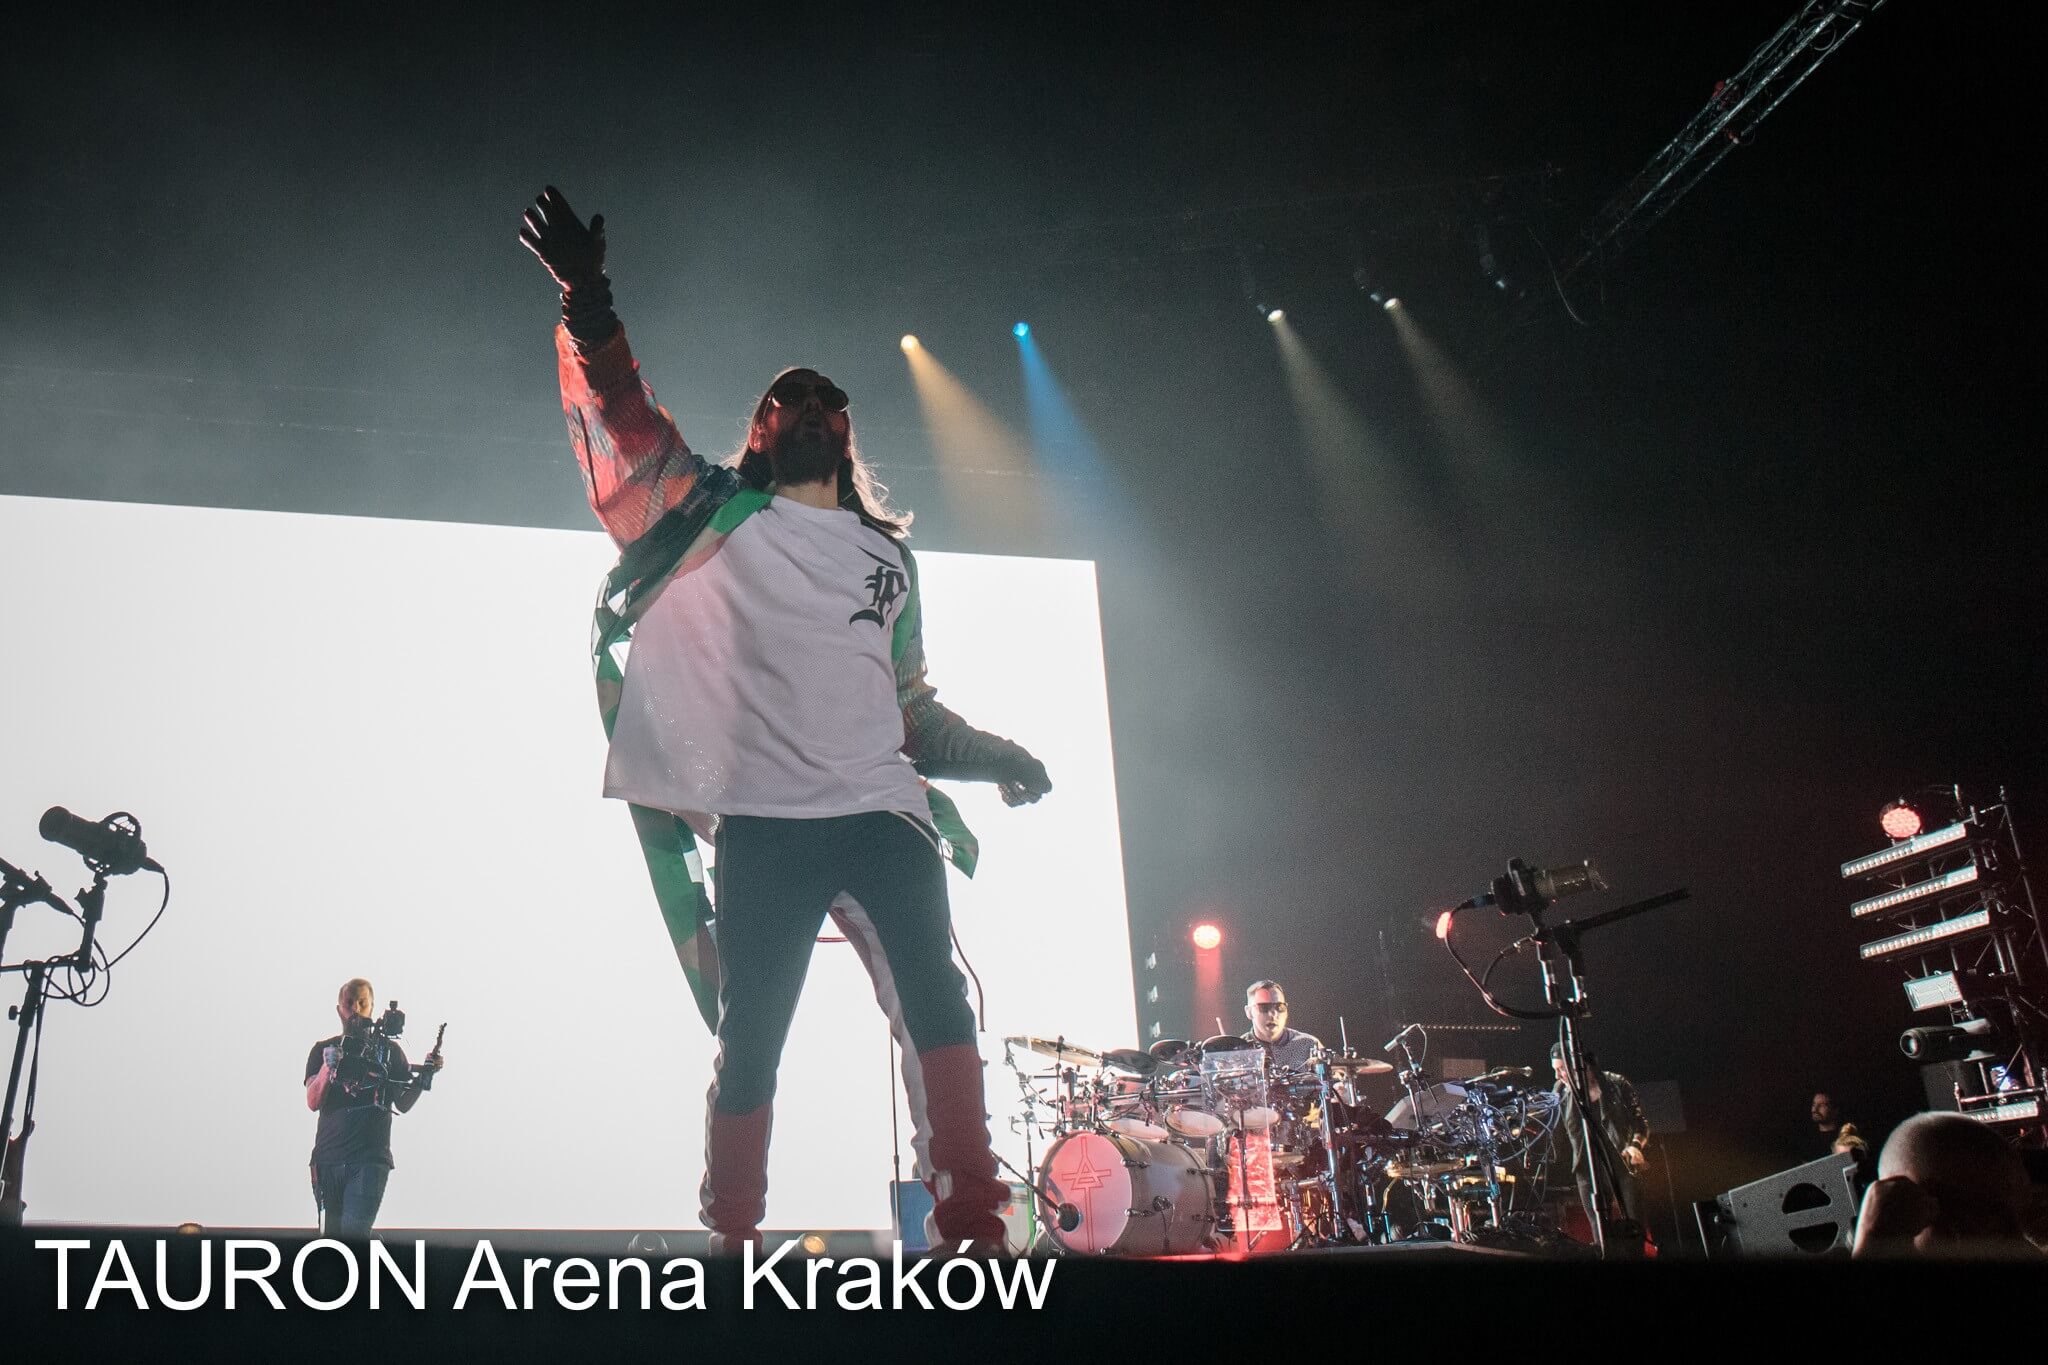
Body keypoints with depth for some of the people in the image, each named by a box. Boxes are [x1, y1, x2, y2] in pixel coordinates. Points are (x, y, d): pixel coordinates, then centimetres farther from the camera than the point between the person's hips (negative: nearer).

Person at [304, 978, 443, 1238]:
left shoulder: (389, 1049, 9)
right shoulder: (323, 1049, 11)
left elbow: (403, 1105, 6)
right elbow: (313, 1102, -1)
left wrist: (423, 1077, -12)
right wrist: (328, 1067, -18)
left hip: (370, 1160, -2)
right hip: (328, 1158, 3)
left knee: (354, 1233, -17)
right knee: (331, 1236, 6)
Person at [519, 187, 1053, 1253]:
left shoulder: (888, 556, 23)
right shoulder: (718, 515, 13)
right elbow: (624, 415, 1)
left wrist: (991, 755, 15)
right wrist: (588, 309, -12)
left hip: (884, 812, 3)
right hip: (763, 823, -2)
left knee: (936, 1002, -13)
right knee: (749, 1039, 2)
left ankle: (969, 1224, -12)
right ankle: (729, 1238, 14)